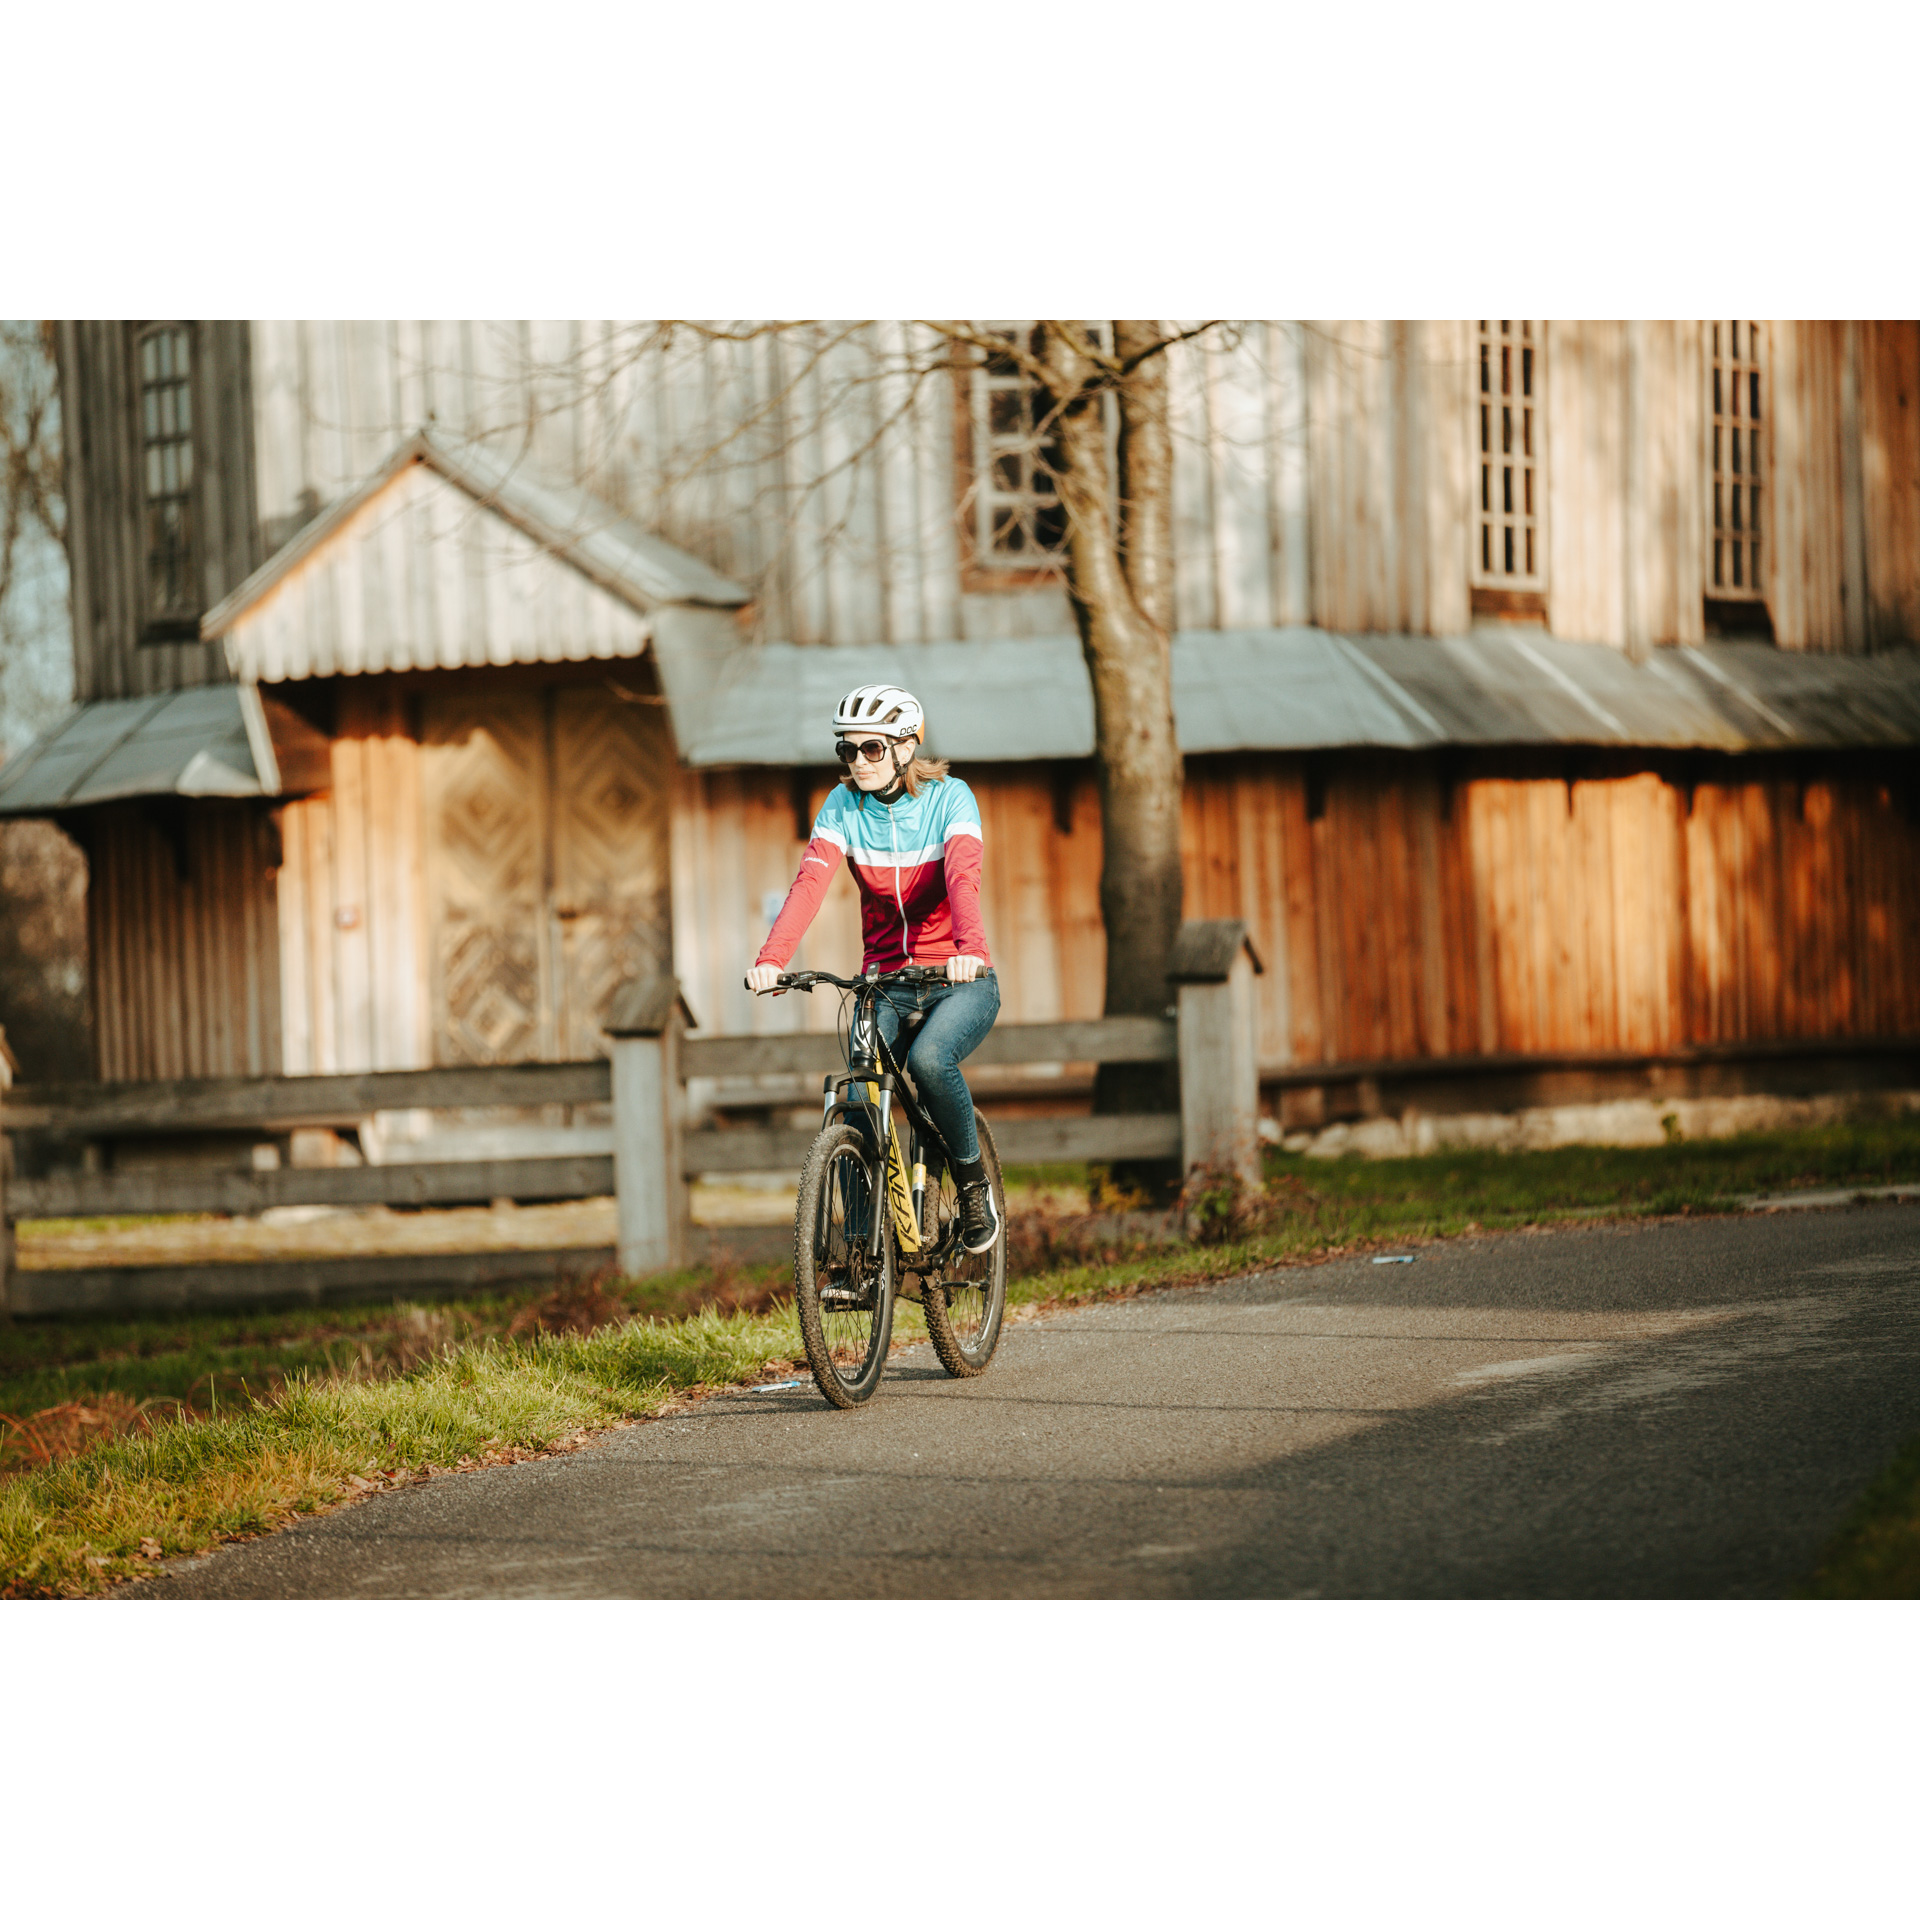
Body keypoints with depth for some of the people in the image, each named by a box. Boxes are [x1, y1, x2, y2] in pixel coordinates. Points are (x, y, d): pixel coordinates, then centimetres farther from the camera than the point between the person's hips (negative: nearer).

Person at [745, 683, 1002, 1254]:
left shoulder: (949, 797, -11)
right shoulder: (844, 805, -2)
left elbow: (963, 876, -28)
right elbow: (810, 880, -17)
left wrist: (969, 949, -47)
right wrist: (771, 959, -34)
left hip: (958, 979, -3)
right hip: (885, 981, 3)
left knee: (929, 1057, -32)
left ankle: (973, 1182, -9)